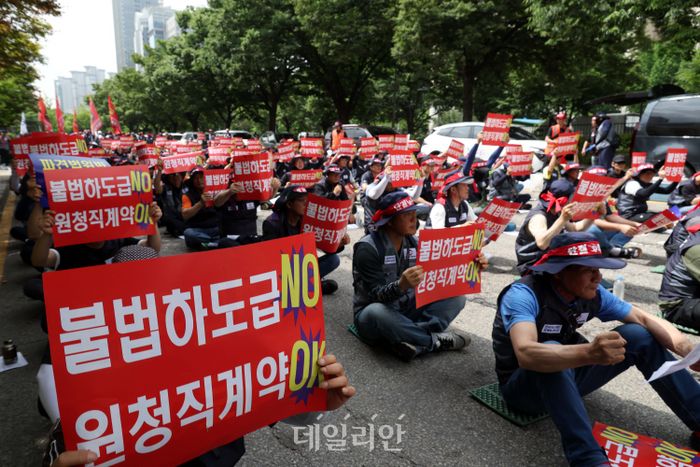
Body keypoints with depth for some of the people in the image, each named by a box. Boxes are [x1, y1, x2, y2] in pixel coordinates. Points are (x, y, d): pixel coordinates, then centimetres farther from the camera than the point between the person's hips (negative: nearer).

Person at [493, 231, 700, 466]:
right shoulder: (523, 295, -30)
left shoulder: (592, 293, -7)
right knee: (550, 353, -40)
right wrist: (589, 353, -61)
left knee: (639, 335, -5)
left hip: (566, 377, 7)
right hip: (522, 385, -6)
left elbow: (645, 319, -4)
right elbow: (526, 354, -46)